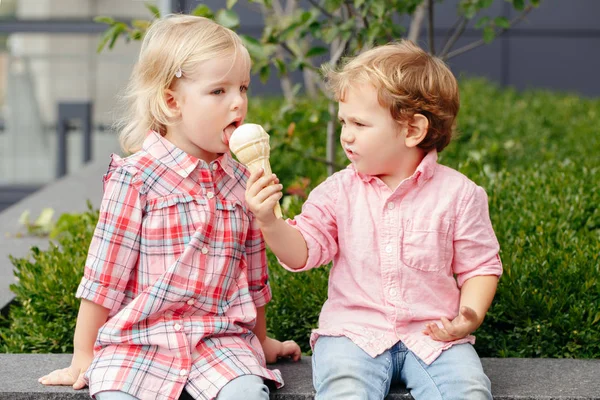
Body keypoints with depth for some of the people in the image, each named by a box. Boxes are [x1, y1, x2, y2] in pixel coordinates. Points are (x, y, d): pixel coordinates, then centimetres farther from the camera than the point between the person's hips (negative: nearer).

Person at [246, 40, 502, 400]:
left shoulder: (457, 194, -2)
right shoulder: (339, 191, 4)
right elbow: (301, 252, -1)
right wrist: (270, 222, -19)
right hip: (353, 331, 0)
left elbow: (480, 266, 4)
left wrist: (470, 316, -13)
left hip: (434, 334, 0)